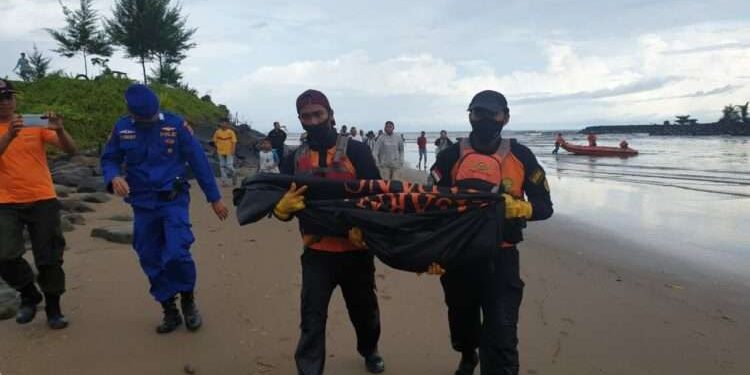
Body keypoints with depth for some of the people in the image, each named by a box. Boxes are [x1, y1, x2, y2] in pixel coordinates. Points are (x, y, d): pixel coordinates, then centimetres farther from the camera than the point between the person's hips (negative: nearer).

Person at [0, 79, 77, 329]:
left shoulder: (35, 125, 2)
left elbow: (71, 150, -4)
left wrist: (59, 130, -22)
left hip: (43, 200, 0)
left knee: (49, 258, 4)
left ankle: (53, 308, 21)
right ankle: (29, 295, 17)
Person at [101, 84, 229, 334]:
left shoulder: (175, 124, -9)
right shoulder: (122, 128, -1)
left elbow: (198, 161, -5)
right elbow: (109, 160, 8)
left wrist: (214, 198, -3)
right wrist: (114, 177, -17)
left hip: (174, 201, -3)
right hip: (142, 205, 4)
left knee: (176, 254, -16)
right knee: (151, 261, 8)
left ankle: (188, 302, 12)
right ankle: (170, 312, 25)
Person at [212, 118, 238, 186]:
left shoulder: (231, 132, -5)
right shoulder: (217, 132, 1)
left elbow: (234, 142, -5)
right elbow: (215, 141, 10)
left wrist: (233, 151, -11)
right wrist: (217, 148, 3)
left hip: (229, 152, -3)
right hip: (221, 152, 3)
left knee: (229, 166, -7)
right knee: (222, 167, 5)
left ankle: (234, 173, 25)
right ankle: (224, 181, 12)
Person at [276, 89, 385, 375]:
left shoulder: (356, 151, -5)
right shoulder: (294, 160, 4)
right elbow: (282, 208, 3)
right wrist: (282, 207, -22)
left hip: (356, 250, -1)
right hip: (317, 253, 1)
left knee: (364, 309, 18)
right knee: (312, 319, -2)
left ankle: (370, 351, 47)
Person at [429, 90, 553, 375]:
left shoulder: (521, 157, -1)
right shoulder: (450, 156, -1)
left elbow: (545, 207, 2)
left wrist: (521, 208, -20)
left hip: (501, 257, -1)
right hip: (458, 255, 2)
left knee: (501, 337, -9)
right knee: (462, 321, 21)